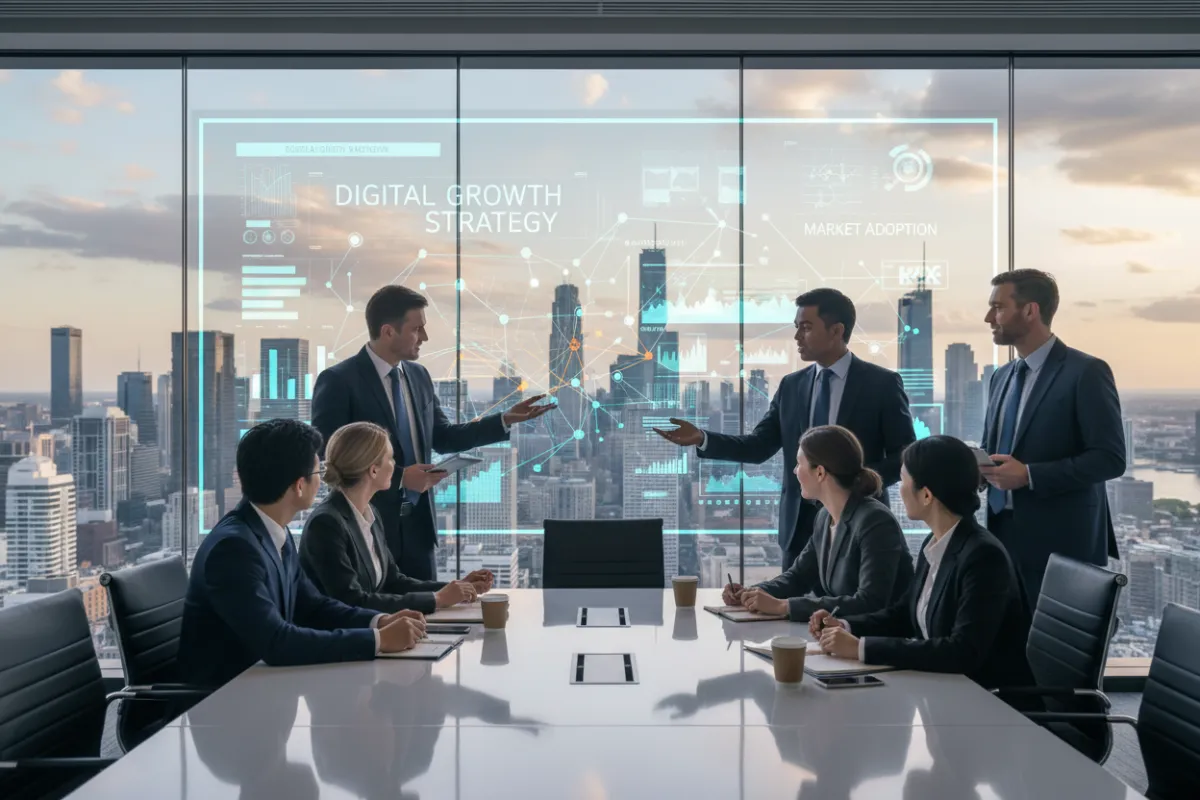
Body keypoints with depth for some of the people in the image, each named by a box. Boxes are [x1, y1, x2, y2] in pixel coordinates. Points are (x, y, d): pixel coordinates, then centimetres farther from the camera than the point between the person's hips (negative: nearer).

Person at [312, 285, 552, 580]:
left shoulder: (418, 375, 8)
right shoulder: (338, 381, -12)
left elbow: (442, 438, 15)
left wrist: (505, 420, 6)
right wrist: (398, 477, -20)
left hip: (417, 523, 6)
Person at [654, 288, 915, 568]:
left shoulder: (881, 383, -4)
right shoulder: (791, 386, 9)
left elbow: (906, 455, -4)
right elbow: (759, 446, 7)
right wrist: (702, 438, -6)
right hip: (800, 524, 4)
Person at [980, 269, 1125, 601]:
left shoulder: (1086, 372, -9)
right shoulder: (1001, 377, 15)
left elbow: (1110, 458, -14)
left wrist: (1029, 474, -21)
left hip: (1062, 544, -6)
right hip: (1005, 535, 7)